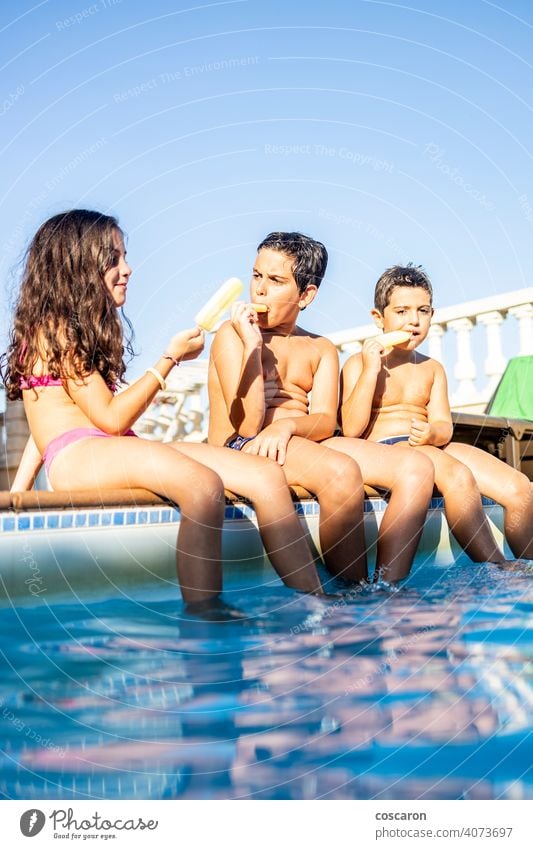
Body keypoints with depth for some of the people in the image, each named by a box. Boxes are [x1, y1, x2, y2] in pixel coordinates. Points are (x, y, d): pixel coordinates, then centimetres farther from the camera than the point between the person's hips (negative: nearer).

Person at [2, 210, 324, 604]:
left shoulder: (84, 327, 25)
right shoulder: (52, 329, -3)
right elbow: (110, 417, -10)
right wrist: (171, 357, -3)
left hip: (122, 451, 8)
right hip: (77, 456, -8)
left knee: (267, 476, -11)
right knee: (203, 485, -37)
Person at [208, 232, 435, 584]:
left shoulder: (322, 350, 17)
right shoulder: (233, 334, 1)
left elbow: (325, 422, 0)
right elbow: (248, 425, -11)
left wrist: (286, 425, -23)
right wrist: (251, 344, -15)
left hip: (305, 446, 6)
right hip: (243, 450, -6)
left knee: (417, 469, -15)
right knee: (342, 473, -35)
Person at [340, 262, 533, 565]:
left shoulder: (433, 369, 18)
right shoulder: (359, 364, 4)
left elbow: (444, 425, 5)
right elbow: (352, 429, -9)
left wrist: (432, 433, -20)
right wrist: (370, 370, -13)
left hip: (432, 447, 6)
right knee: (459, 477, -35)